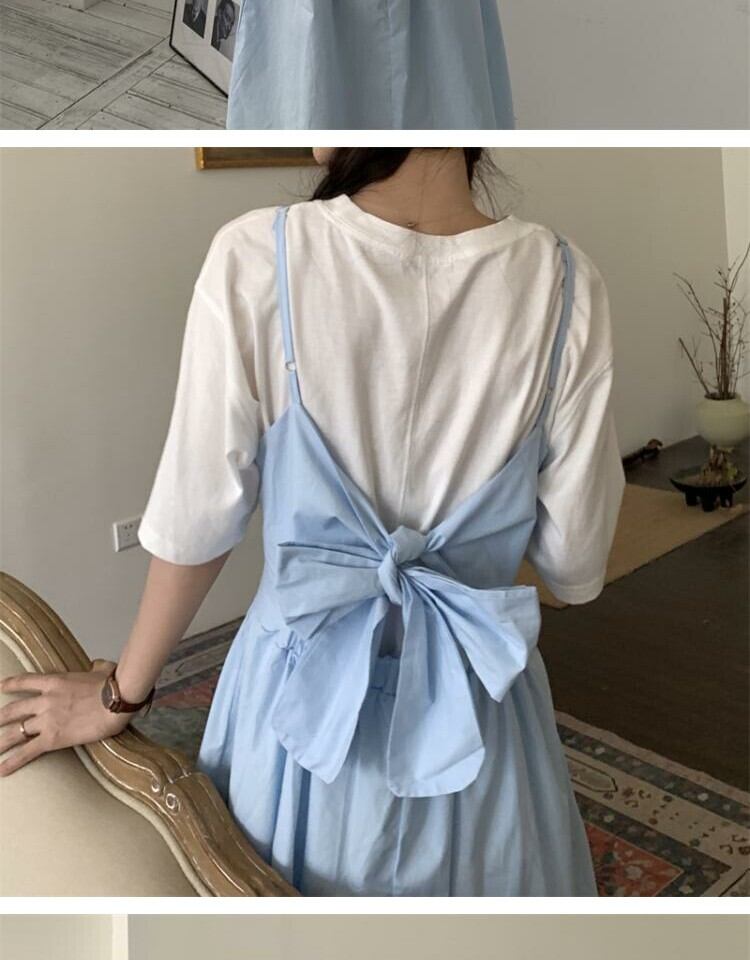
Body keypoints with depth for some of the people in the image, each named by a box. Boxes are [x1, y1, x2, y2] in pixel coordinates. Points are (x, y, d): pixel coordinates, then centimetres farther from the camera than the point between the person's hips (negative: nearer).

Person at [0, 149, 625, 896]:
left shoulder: (255, 259, -21)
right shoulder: (560, 282, -17)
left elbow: (194, 528, -12)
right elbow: (574, 566, -9)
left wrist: (120, 693, 4)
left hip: (307, 687, 0)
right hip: (476, 702, 1)